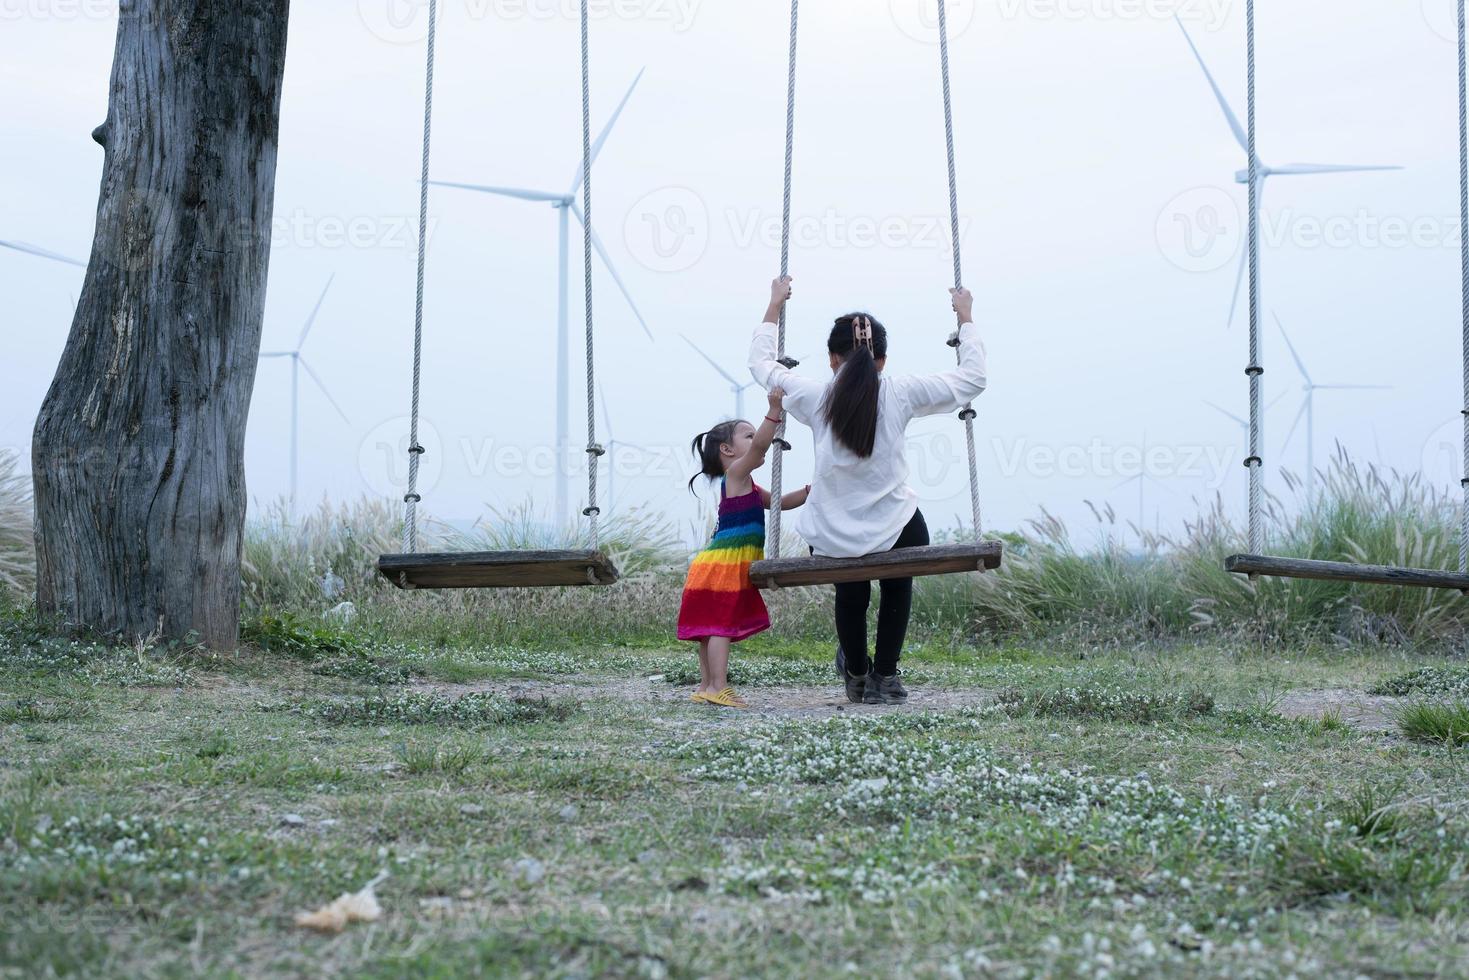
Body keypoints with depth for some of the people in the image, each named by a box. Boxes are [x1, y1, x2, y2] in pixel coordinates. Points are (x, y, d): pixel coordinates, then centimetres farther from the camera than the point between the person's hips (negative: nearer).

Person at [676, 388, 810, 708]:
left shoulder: (747, 487, 24)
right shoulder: (736, 473, -7)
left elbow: (779, 502, 25)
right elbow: (760, 445, -23)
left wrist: (808, 493, 11)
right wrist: (774, 410, -28)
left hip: (731, 566, 10)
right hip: (725, 563, -10)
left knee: (712, 628, 10)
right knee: (722, 624, -13)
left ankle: (706, 687, 12)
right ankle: (718, 688, -18)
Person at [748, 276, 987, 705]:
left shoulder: (815, 396, -4)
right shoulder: (901, 394, -7)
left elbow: (760, 361, 15)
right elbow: (973, 378, 6)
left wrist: (775, 306, 26)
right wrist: (966, 317, 18)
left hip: (832, 538, 1)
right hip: (894, 531, -1)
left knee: (850, 593, 31)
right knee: (897, 587, 30)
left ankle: (856, 674, 43)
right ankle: (885, 676, 31)